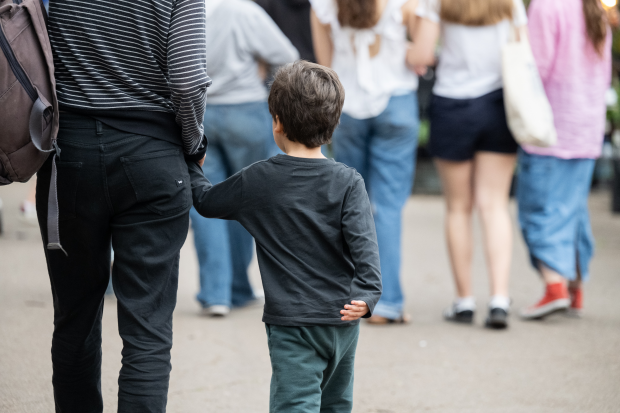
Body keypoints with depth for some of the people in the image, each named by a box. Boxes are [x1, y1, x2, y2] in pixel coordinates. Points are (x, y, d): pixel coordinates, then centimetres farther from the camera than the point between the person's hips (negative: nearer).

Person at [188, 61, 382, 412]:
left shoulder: (257, 181, -3)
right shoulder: (348, 182, -3)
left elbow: (207, 201, 12)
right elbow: (363, 243, -14)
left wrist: (191, 167, 29)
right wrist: (366, 293, -18)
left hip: (292, 321, -3)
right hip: (343, 321, 3)